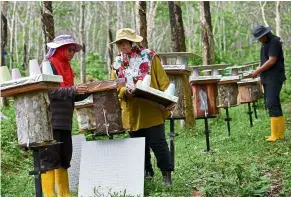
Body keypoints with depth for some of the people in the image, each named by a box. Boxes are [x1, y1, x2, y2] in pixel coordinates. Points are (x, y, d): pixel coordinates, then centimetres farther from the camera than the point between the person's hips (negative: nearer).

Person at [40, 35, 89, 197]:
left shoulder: (66, 68, 20)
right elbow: (49, 91, -18)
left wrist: (88, 91, 4)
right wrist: (73, 90, -26)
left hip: (64, 122, 9)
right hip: (50, 122, -9)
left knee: (64, 159, 10)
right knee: (50, 159, -8)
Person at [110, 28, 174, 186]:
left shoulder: (149, 56, -1)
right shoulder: (117, 63, 8)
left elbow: (163, 81, -2)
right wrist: (124, 91, -16)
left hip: (152, 111, -4)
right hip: (132, 113, 4)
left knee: (158, 143, -1)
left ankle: (166, 173, 11)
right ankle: (146, 173, 26)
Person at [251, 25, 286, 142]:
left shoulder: (274, 41, -11)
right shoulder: (264, 44, 17)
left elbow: (272, 61, -18)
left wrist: (258, 71, -13)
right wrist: (258, 70, 7)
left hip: (274, 78, -9)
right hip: (267, 79, 9)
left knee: (272, 104, -13)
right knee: (274, 105, 9)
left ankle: (276, 134, -11)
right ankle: (280, 133, 14)